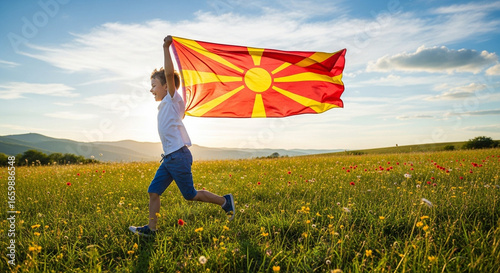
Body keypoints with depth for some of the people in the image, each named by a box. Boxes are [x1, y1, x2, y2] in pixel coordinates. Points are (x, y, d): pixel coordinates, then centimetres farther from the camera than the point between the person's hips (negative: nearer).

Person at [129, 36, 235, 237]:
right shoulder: (164, 105, 19)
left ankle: (224, 200, 14)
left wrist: (166, 48, -24)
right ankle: (151, 228, 10)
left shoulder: (173, 100, -7)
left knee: (189, 195, -1)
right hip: (169, 157, 9)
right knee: (153, 191, 5)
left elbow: (169, 74, -21)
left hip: (178, 156, -9)